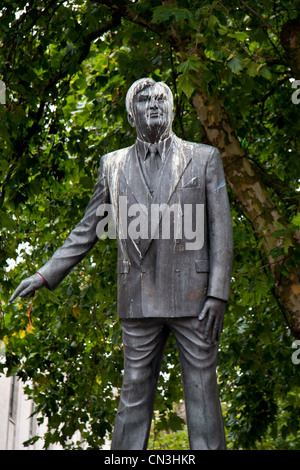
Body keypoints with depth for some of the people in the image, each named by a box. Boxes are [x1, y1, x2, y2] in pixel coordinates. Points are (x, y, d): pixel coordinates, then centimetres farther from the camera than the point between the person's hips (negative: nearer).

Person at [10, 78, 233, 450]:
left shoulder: (204, 158, 5)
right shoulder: (113, 165, 11)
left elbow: (220, 231, 1)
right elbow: (87, 230, 15)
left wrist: (218, 294, -8)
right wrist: (45, 275, 7)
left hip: (192, 297, -1)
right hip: (140, 301, 2)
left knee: (202, 395, 0)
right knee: (134, 395, 4)